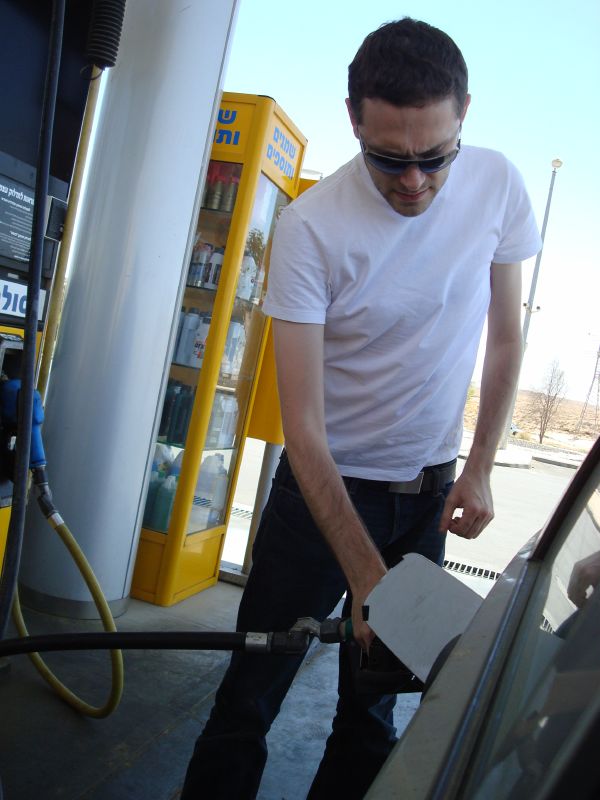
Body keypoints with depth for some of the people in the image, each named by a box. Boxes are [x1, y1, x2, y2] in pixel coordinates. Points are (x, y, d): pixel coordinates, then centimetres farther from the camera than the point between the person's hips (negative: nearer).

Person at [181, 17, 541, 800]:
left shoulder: (497, 184, -7)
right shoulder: (311, 226, -18)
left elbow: (505, 336, 6)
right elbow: (304, 427, -19)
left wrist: (479, 469, 2)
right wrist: (363, 570, -25)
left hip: (428, 492, 3)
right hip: (325, 483, -2)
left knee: (373, 709, 12)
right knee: (250, 699, 4)